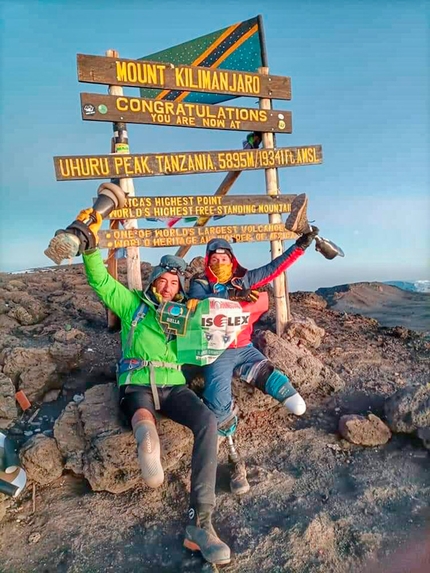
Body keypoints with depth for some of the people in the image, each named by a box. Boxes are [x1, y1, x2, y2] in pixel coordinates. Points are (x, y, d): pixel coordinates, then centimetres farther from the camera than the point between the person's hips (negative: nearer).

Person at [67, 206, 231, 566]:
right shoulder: (133, 304, 14)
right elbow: (100, 281, 3)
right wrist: (91, 244, -11)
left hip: (173, 385, 1)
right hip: (137, 385, 0)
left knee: (208, 422, -27)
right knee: (143, 412, -37)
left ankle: (200, 522, -29)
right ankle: (147, 439, -73)